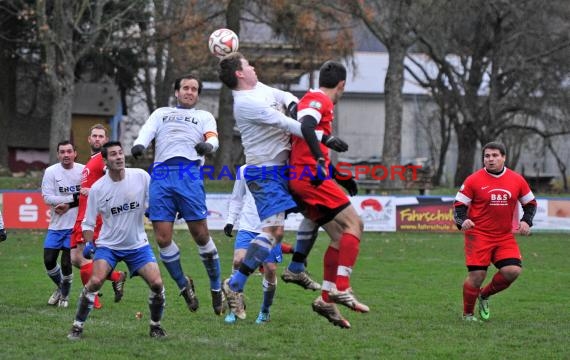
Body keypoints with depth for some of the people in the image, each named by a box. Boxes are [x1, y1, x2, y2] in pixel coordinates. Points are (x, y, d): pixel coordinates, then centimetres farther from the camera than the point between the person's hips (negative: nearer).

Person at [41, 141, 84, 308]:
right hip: (56, 225, 2)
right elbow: (47, 198, -11)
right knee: (49, 261, 2)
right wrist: (74, 197, -16)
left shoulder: (83, 170, -5)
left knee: (66, 263, -4)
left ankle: (65, 295, 22)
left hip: (75, 225, -2)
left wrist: (69, 205, -15)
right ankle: (60, 287, 31)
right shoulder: (51, 171, -4)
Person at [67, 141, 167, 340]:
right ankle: (77, 326, -7)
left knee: (156, 284, -11)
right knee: (95, 281, -21)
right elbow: (88, 222, -2)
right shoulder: (97, 188, -10)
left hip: (138, 244, 1)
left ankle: (156, 325, 14)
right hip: (108, 245, -1)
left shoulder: (141, 176, -9)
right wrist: (88, 244, -17)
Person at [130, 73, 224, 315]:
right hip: (161, 175, 2)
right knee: (162, 238, -6)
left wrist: (207, 145, -19)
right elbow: (148, 131, 9)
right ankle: (184, 286, 11)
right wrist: (139, 144, -15)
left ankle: (216, 288, 4)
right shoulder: (161, 113, 28)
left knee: (201, 234, -9)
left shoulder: (204, 116, 25)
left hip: (189, 173, -2)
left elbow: (213, 139, 7)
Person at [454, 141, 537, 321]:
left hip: (505, 237, 3)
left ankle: (484, 296, 15)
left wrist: (526, 221, -2)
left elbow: (530, 203, 15)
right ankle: (467, 314, 13)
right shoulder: (473, 180, -5)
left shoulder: (517, 180, 4)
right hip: (478, 235, -3)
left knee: (513, 271, -12)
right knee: (477, 275, -9)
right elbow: (459, 205, -1)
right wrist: (462, 221, -20)